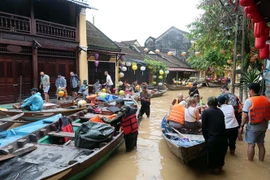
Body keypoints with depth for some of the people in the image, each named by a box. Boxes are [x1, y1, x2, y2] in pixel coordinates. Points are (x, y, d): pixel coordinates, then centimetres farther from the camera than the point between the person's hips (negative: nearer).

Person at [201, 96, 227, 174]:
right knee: (221, 154, 23)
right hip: (223, 137, 6)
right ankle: (219, 167, 40)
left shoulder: (206, 112, -4)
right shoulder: (220, 111, 11)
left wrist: (206, 138, 6)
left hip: (212, 138, -5)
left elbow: (204, 127, -5)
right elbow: (222, 125, 17)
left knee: (212, 156, 14)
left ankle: (214, 169, 28)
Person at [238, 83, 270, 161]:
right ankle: (261, 161, 28)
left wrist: (241, 126, -7)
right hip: (263, 125, 6)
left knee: (251, 144, 3)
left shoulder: (249, 101, -14)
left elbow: (245, 115, -14)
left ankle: (250, 162, 13)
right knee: (261, 144, 16)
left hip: (253, 126, -6)